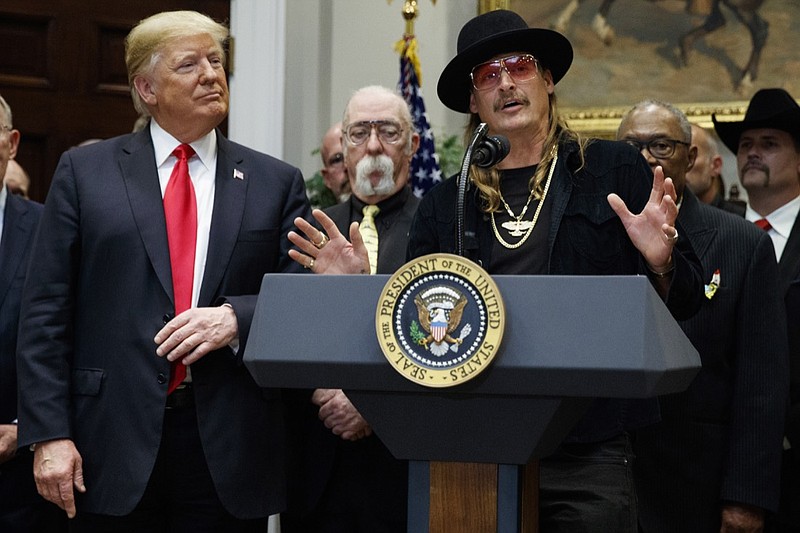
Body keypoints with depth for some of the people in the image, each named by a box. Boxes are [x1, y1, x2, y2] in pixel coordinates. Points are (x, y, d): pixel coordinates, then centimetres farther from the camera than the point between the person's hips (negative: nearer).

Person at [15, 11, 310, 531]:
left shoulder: (276, 183, 9)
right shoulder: (84, 171, 6)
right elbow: (45, 315, 2)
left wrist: (237, 318, -13)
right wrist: (49, 434, -6)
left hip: (230, 452, 1)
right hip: (113, 447, -1)